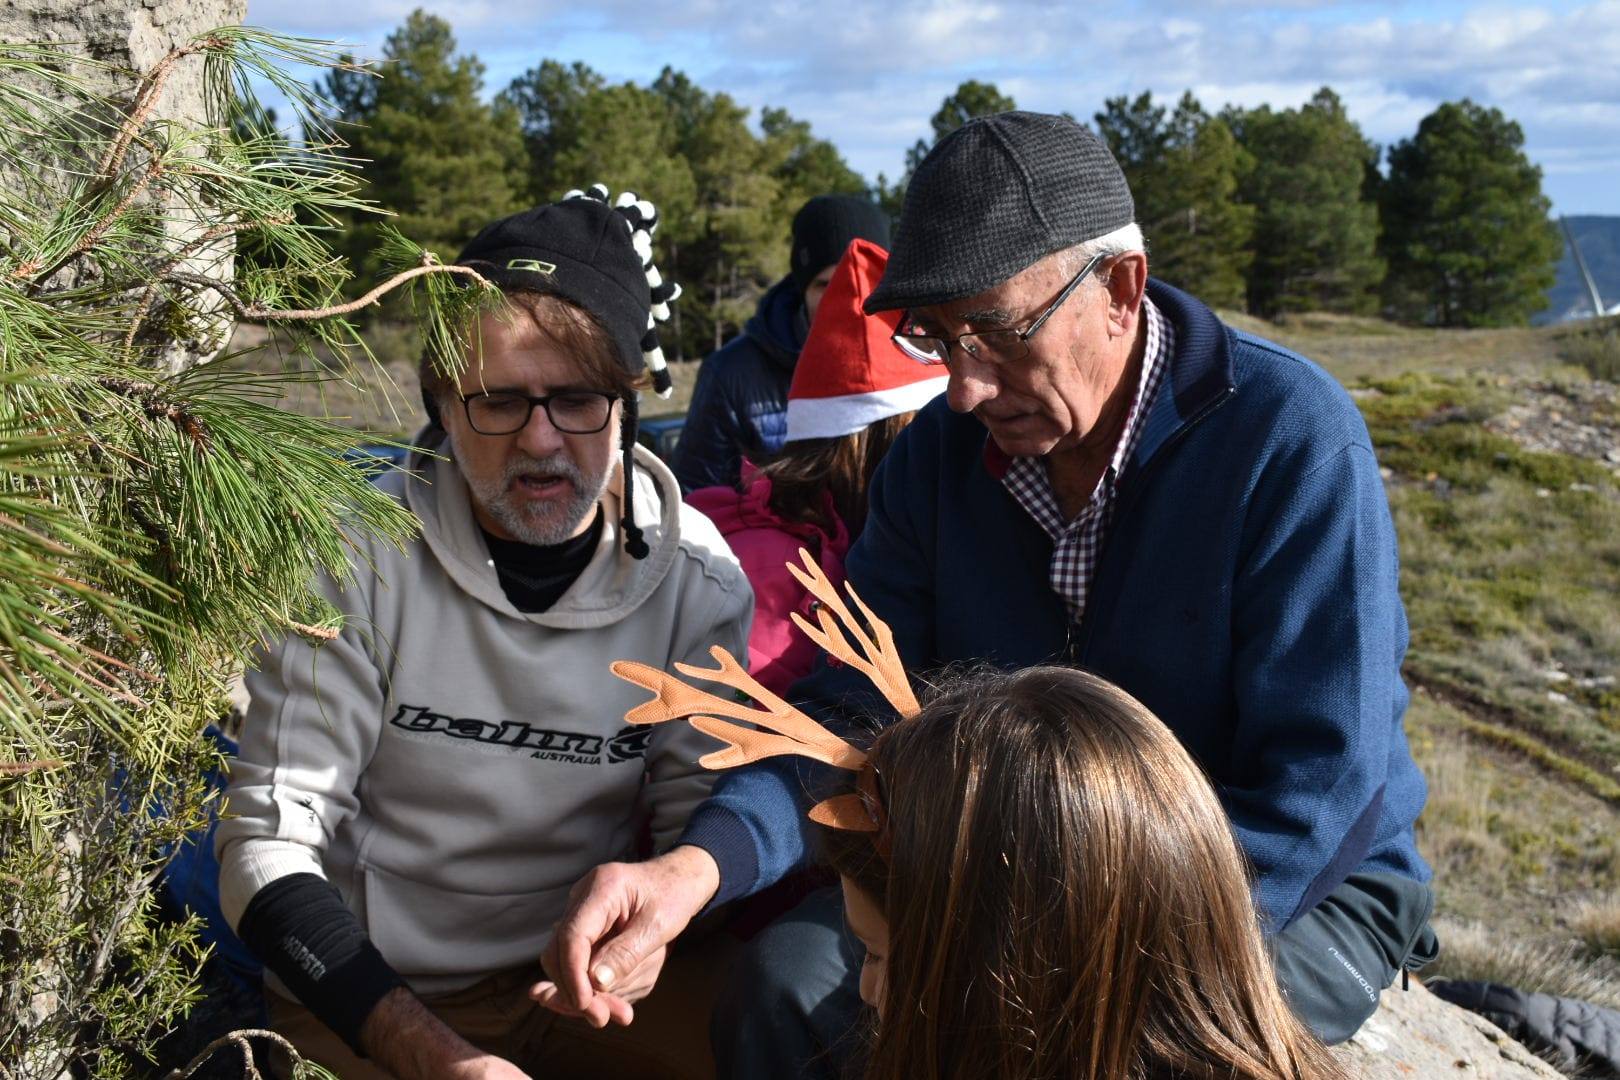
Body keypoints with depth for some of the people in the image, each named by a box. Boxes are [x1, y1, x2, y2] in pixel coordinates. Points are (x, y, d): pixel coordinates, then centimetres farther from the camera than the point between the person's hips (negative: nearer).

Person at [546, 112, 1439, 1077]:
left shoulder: (1293, 437, -21)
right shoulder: (943, 449, -5)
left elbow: (1313, 792, -23)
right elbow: (859, 708, -8)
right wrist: (702, 865, -28)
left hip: (1298, 887, -4)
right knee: (789, 980, -18)